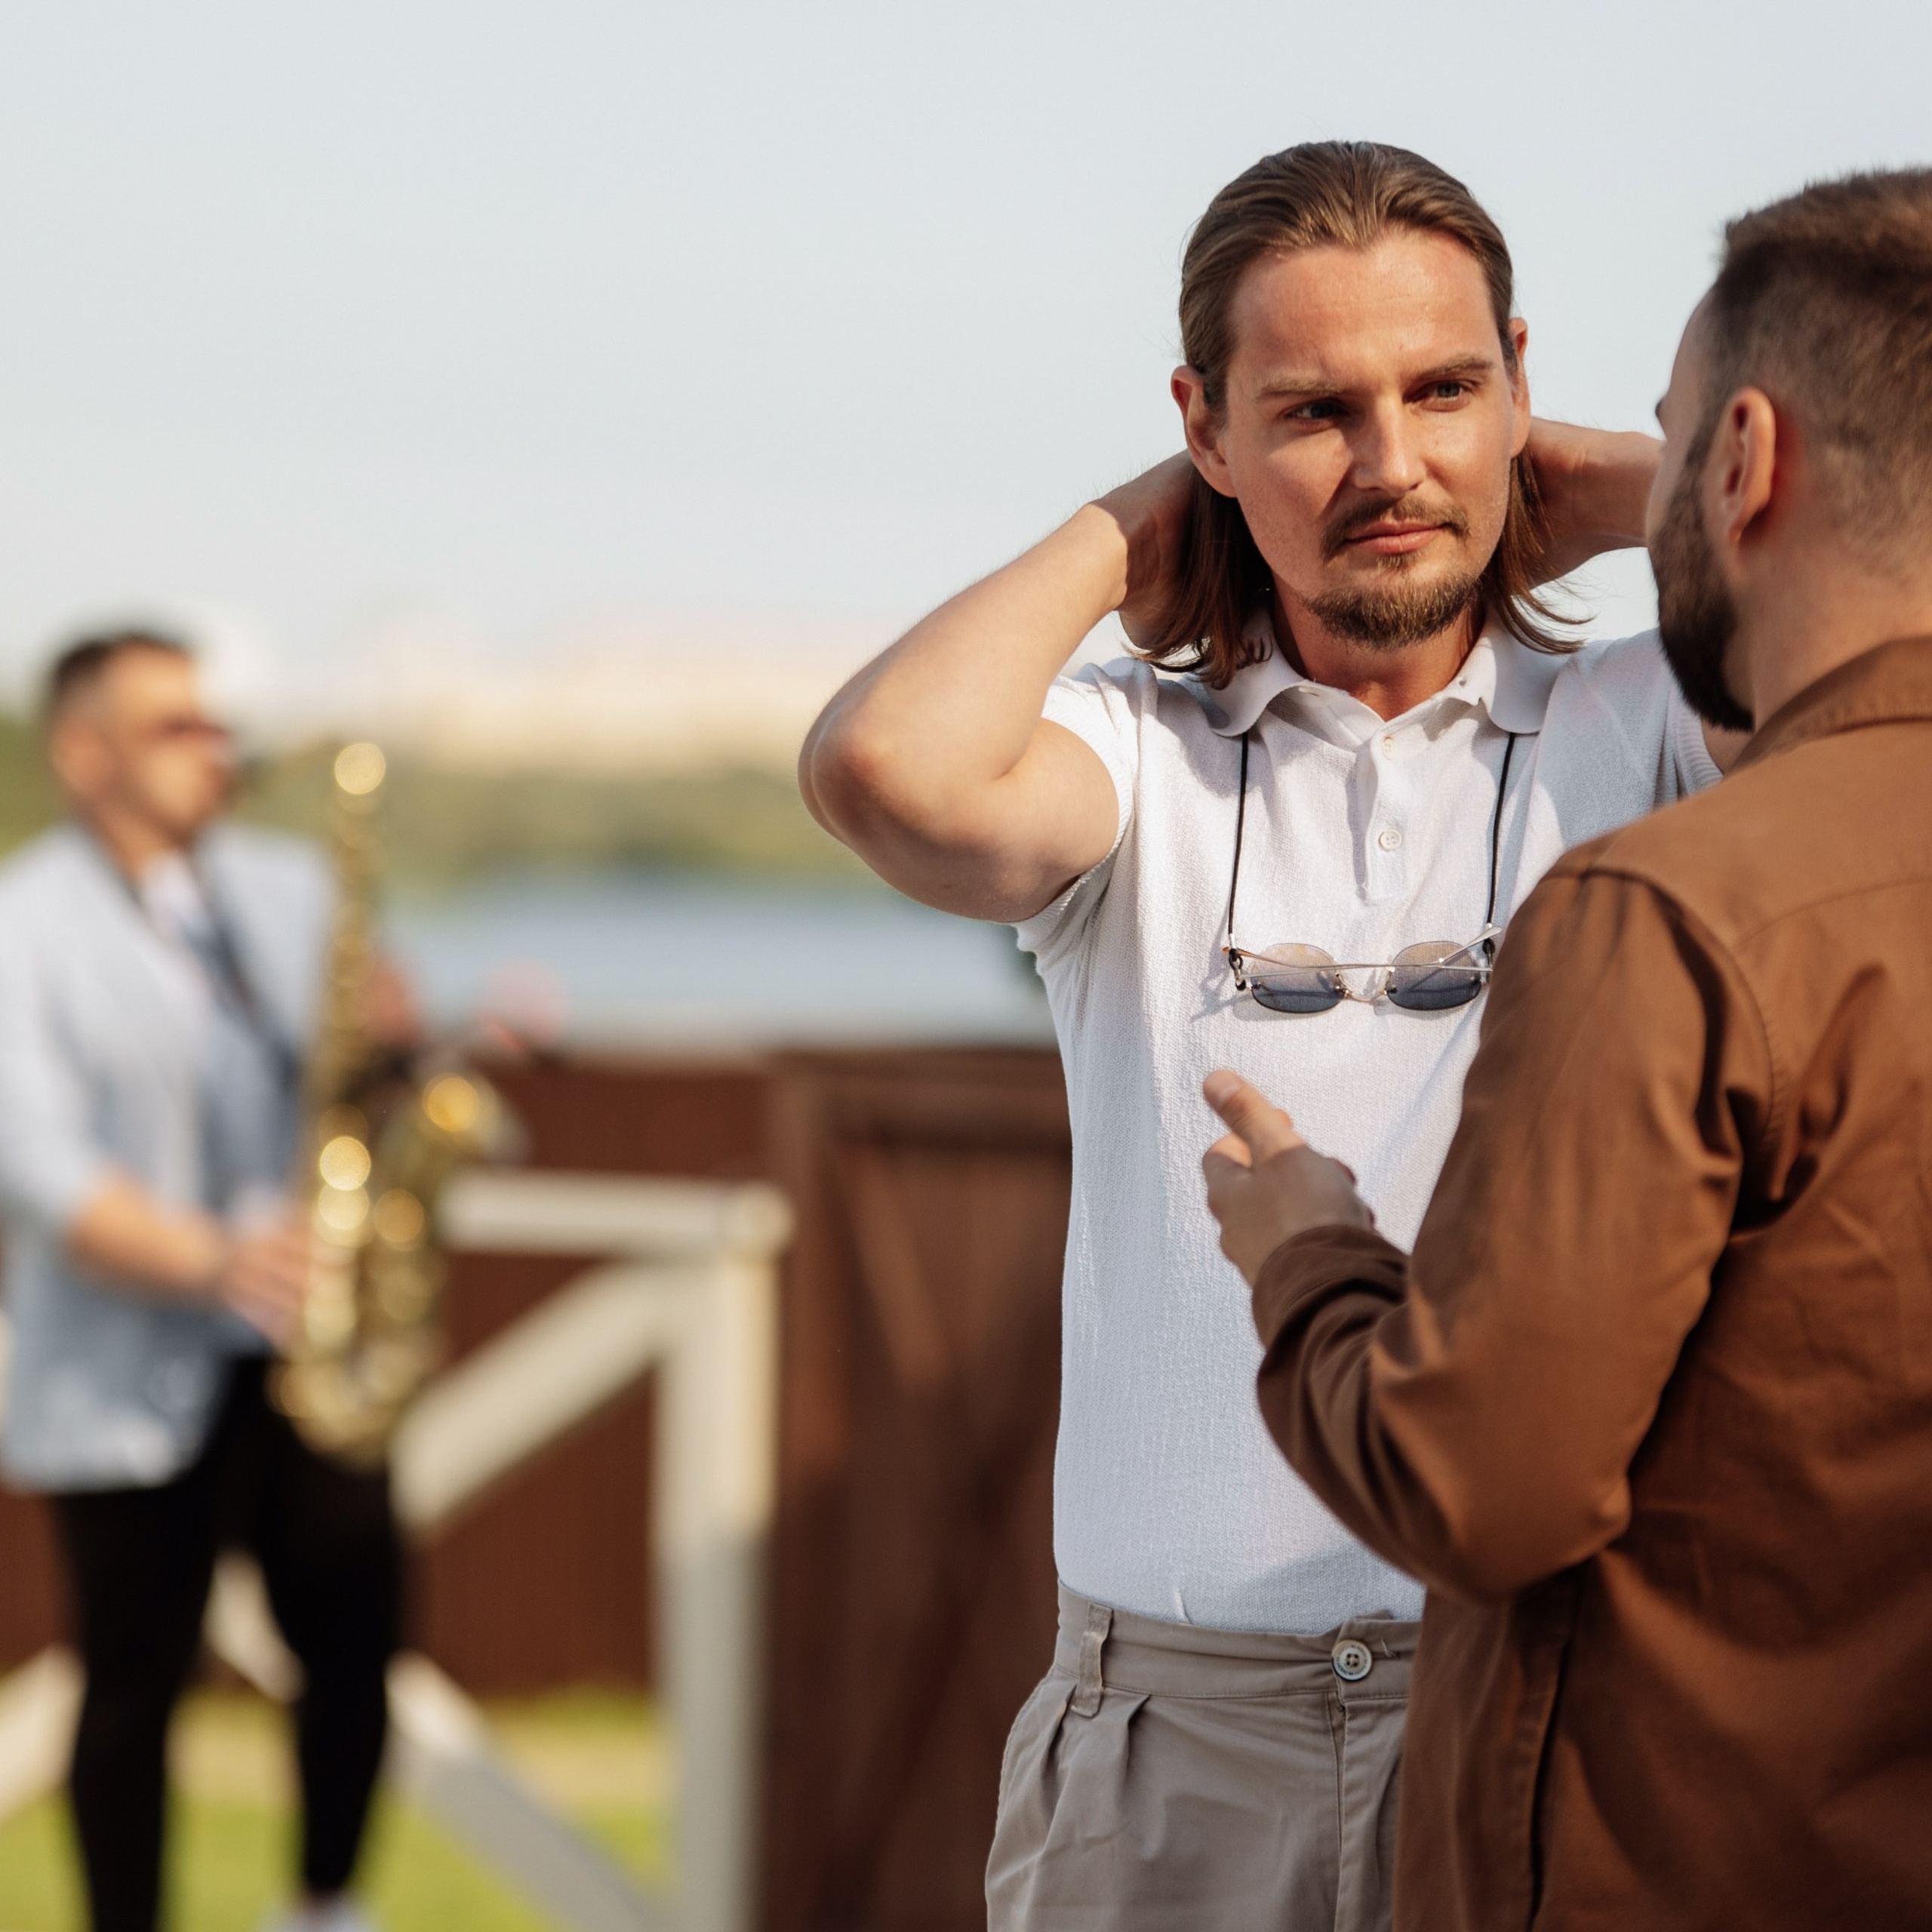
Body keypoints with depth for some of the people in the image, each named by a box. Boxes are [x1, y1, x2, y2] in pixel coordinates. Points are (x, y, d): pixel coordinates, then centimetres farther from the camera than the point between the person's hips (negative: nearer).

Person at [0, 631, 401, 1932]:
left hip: (309, 1363, 5)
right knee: (137, 1686, 1)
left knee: (356, 1640, 6)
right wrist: (211, 1261, -29)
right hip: (130, 1382, -5)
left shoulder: (288, 886, 12)